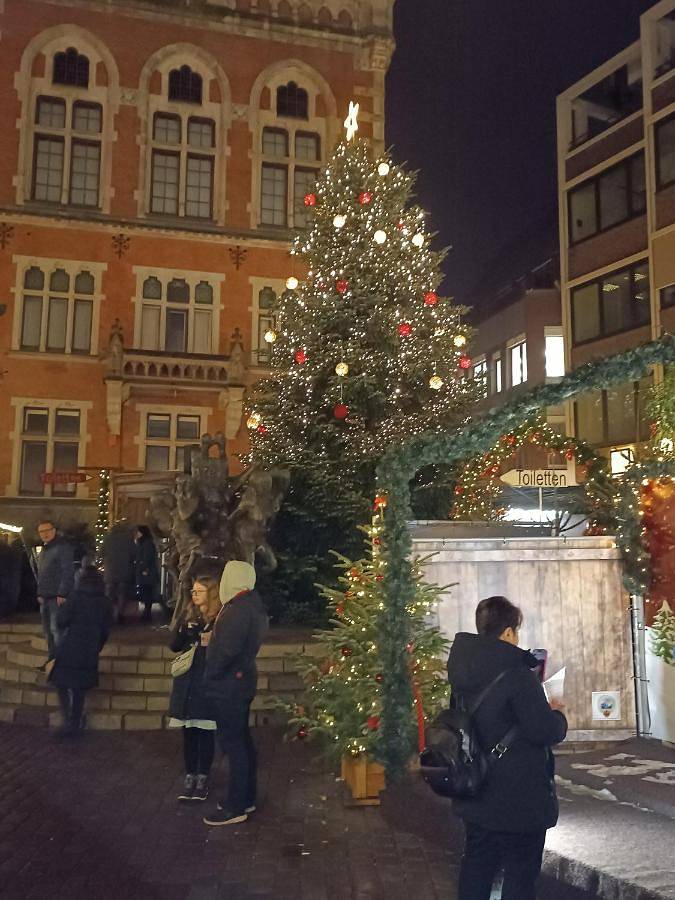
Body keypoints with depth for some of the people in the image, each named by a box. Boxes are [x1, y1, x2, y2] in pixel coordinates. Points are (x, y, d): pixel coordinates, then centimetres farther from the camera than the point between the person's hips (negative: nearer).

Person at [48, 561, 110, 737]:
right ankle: (76, 725, 17)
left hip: (69, 651, -4)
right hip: (89, 654, 4)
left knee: (63, 686, 7)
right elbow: (104, 632, 9)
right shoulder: (103, 602, 4)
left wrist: (60, 607, 6)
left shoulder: (76, 597, -9)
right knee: (80, 690, 13)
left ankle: (69, 721, -5)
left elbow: (61, 621, -11)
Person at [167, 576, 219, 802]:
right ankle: (190, 775, 19)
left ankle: (203, 777, 15)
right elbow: (175, 646, 4)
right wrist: (186, 629, -13)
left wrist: (212, 642, -23)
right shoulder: (188, 615, 7)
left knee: (206, 731, 3)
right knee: (189, 731, 9)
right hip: (187, 680, 4)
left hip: (209, 681, -4)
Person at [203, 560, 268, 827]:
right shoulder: (253, 603, 8)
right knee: (242, 740, 16)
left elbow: (227, 650, -27)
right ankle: (247, 798, 26)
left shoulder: (239, 609, -22)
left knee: (232, 743, -2)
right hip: (242, 680, 10)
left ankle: (236, 807, 6)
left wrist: (212, 674, -13)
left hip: (229, 685, -10)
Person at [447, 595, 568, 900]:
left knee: (477, 866, 19)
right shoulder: (517, 675, -22)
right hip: (520, 799, -7)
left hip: (476, 795, 7)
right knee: (521, 874, 9)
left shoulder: (463, 672, 1)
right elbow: (545, 731, -20)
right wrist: (557, 714, 2)